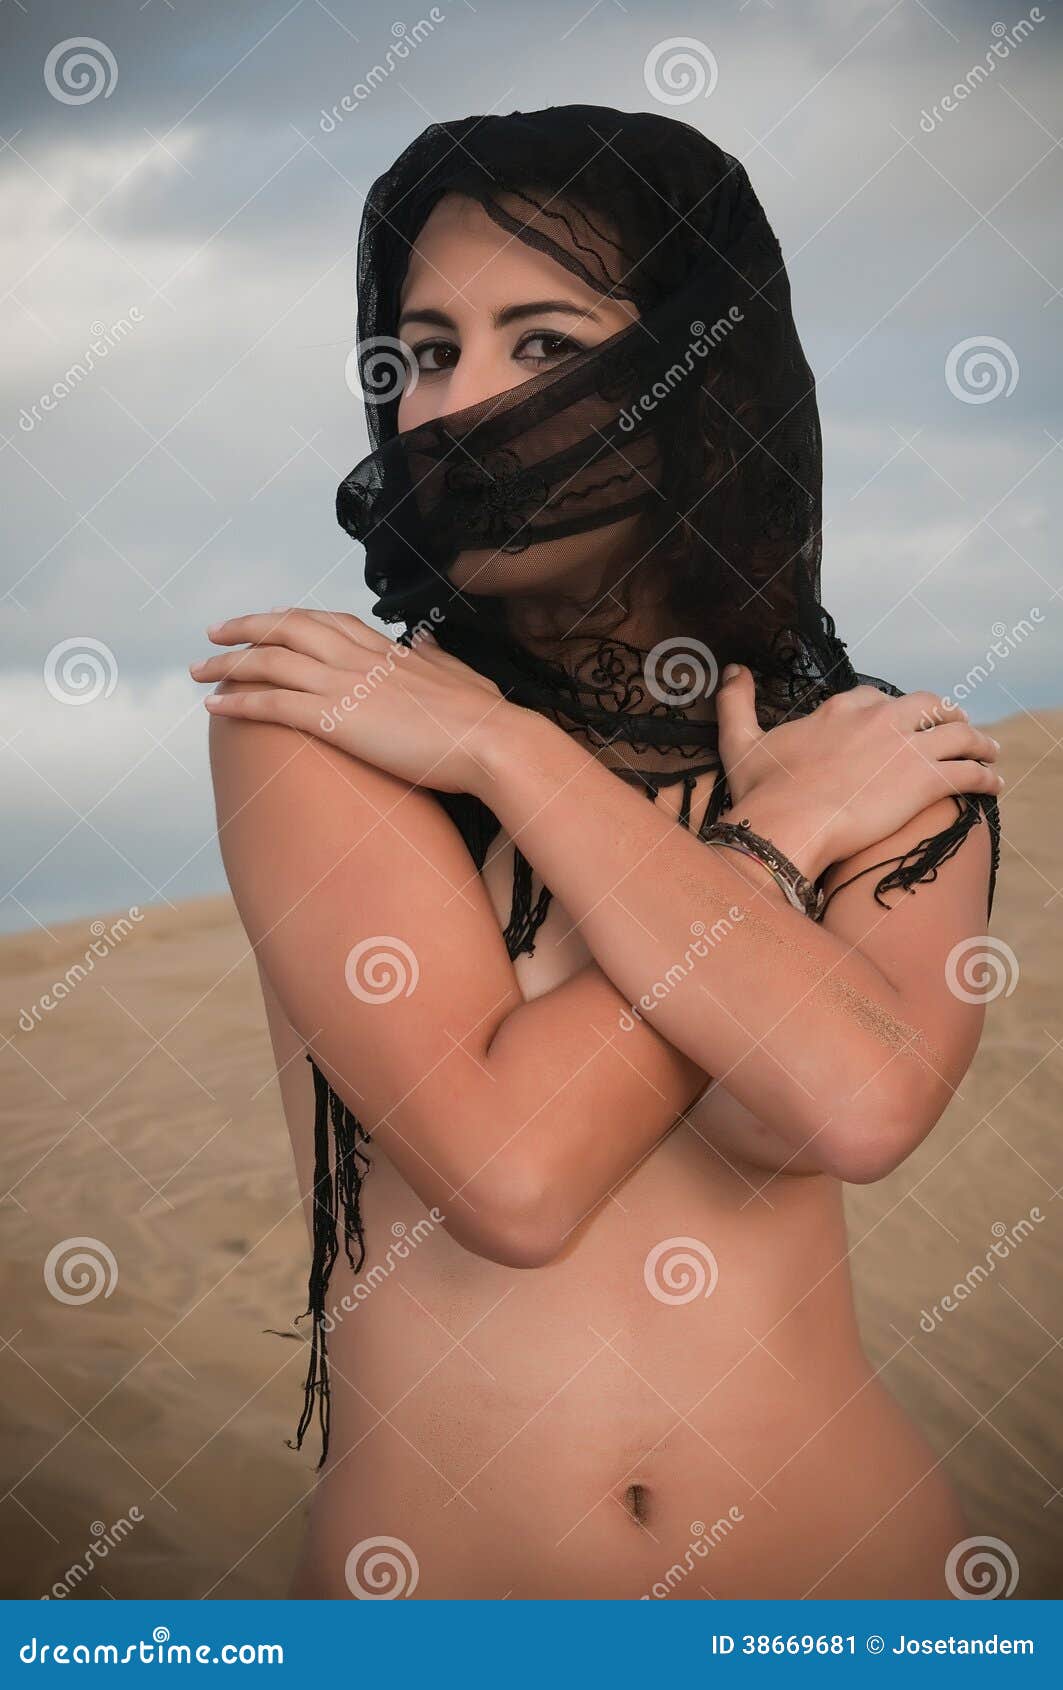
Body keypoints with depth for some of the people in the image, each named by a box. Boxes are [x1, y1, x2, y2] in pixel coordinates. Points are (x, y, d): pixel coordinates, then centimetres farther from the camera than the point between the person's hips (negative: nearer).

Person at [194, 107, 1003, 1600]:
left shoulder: (896, 761, 0)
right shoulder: (313, 718, -7)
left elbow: (860, 1106, -20)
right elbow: (512, 1171, -19)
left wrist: (507, 756, -14)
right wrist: (780, 834, -9)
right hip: (425, 1567, -1)